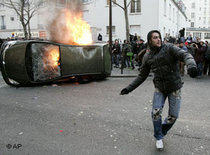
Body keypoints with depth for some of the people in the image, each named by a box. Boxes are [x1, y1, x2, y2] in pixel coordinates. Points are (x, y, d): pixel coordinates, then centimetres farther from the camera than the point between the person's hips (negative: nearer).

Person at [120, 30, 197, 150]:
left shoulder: (169, 48, -10)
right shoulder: (147, 57, 0)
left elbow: (185, 55, -25)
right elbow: (142, 76, 7)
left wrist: (191, 65, -48)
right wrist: (129, 88, 1)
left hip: (175, 88, -2)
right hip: (160, 88, 2)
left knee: (173, 116, 1)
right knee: (156, 112, -9)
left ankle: (162, 132, 31)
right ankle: (159, 138, 17)